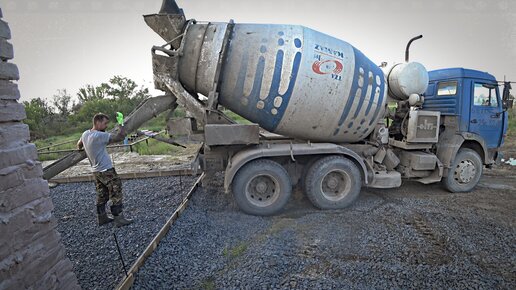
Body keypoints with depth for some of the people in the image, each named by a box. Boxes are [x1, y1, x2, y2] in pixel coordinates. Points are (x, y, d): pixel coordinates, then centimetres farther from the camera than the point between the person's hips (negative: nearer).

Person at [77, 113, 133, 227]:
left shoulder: (85, 134, 3)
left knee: (102, 195, 17)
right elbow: (120, 137, -27)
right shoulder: (99, 135, -24)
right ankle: (119, 219, 4)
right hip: (106, 170, -9)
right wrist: (122, 123, -15)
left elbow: (79, 145, 22)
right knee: (116, 194, 0)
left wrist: (81, 149, 44)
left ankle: (101, 217, 26)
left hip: (96, 171, 9)